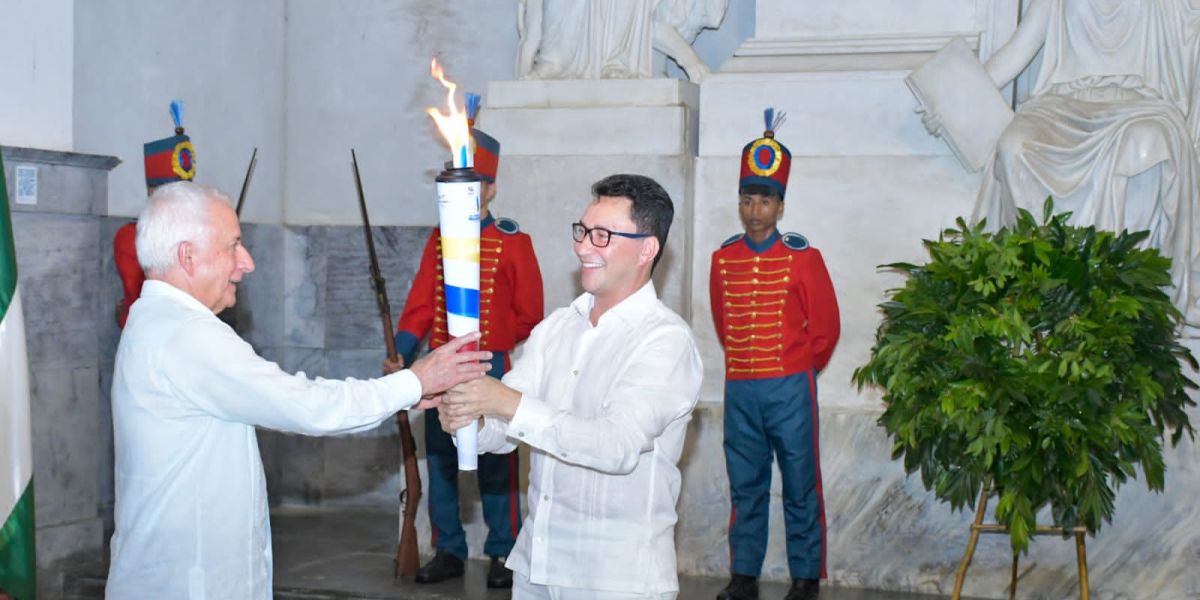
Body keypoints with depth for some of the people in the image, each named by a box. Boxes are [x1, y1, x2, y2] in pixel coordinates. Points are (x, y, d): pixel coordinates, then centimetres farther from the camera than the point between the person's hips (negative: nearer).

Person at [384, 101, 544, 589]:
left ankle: (502, 555, 14)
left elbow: (528, 315, 0)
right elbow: (420, 305, 2)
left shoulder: (514, 242, -3)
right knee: (439, 461, 9)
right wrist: (401, 354, -10)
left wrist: (493, 345, 0)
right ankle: (448, 552, 21)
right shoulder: (439, 240, 8)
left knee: (496, 466, 2)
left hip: (491, 367, -4)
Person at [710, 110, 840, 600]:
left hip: (790, 388, -3)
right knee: (745, 487, 10)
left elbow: (825, 326, 1)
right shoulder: (722, 259, 4)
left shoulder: (802, 257, -5)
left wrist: (799, 369, 8)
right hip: (739, 389, 3)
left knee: (800, 486, 4)